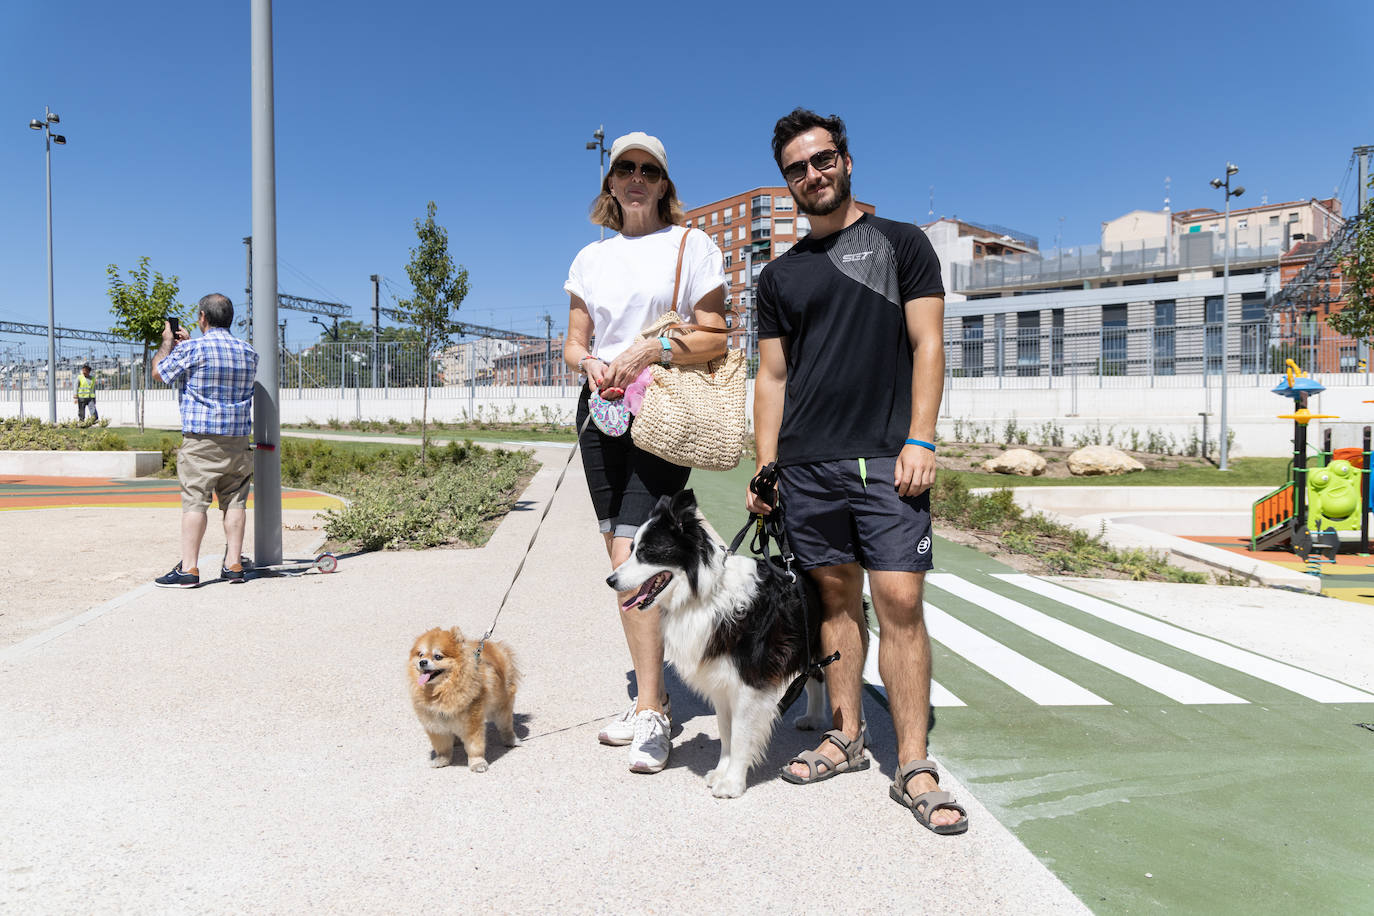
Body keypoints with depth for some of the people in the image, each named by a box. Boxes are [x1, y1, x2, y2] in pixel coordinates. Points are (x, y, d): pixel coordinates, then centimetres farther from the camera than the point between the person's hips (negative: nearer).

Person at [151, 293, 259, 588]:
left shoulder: (192, 349, -7)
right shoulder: (249, 352, 11)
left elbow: (158, 371, 8)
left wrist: (168, 342, 23)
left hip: (201, 440, -5)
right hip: (238, 438, 5)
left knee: (194, 501, -3)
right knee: (235, 501, 6)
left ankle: (188, 568, -2)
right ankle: (233, 564, 9)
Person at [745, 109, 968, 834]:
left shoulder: (901, 243, 8)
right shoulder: (780, 274, 16)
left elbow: (927, 346, 1)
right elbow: (772, 376, 14)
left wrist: (920, 440, -10)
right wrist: (764, 468, 6)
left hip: (886, 460, -3)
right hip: (806, 465, 3)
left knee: (899, 601, -7)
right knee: (835, 597, 8)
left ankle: (913, 767, 1)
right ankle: (847, 737, 21)